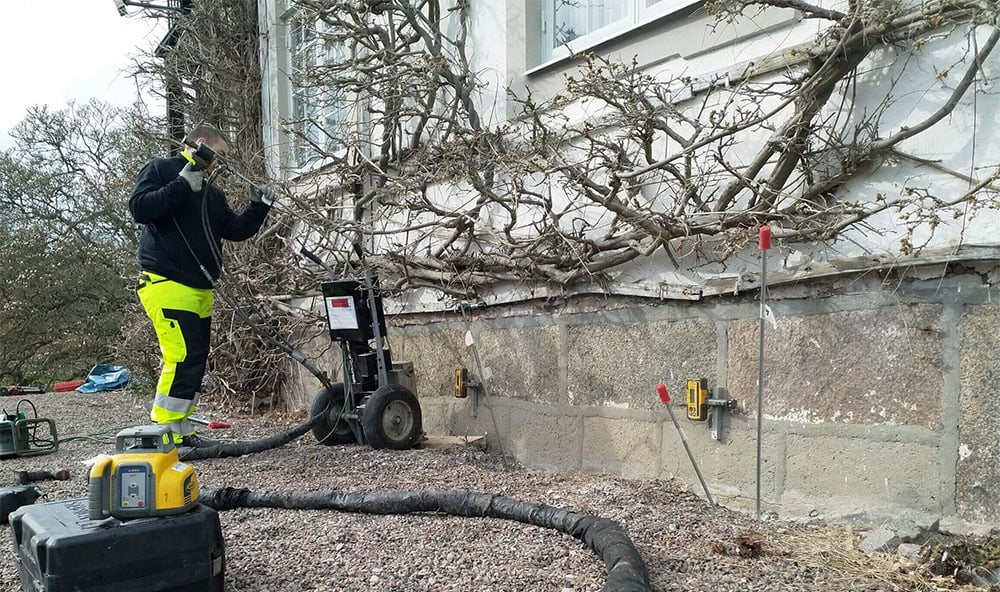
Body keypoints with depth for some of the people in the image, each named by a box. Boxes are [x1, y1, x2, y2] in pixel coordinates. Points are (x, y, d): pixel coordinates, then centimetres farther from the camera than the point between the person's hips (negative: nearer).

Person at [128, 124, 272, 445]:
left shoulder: (211, 193, 23)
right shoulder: (160, 170, 2)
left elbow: (236, 230, 19)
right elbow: (139, 208, -14)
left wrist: (259, 207, 5)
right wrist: (182, 185, -17)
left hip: (200, 290, 9)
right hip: (167, 284, -9)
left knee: (194, 362, 9)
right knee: (183, 358, -17)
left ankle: (180, 431, 17)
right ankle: (168, 434, -10)